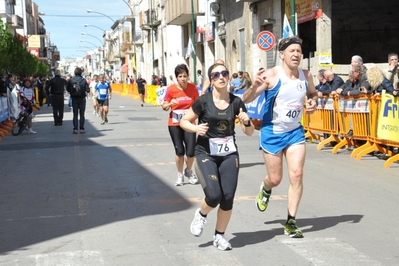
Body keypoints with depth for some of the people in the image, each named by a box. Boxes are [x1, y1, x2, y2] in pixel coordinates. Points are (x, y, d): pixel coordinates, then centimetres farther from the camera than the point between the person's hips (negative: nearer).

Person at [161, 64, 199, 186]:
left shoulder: (193, 88, -2)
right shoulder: (171, 89, -7)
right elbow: (164, 106, 0)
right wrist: (170, 104, -20)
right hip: (174, 124, -1)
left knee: (191, 152, -5)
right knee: (179, 151, -1)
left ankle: (189, 171, 25)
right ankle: (180, 175, 21)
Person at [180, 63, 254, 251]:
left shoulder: (236, 102, -1)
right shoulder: (203, 101, -9)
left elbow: (249, 132, 4)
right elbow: (184, 121, 1)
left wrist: (246, 121, -17)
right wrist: (196, 128, -19)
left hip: (229, 154, 3)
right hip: (205, 154, -3)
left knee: (228, 198, -2)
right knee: (214, 195, -17)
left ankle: (219, 236, 21)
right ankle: (201, 214, 19)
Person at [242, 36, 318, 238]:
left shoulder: (306, 75, -1)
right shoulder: (271, 75, -15)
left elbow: (312, 94, 20)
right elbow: (246, 100, -15)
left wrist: (313, 102, -4)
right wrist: (254, 86, -36)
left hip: (295, 132, 3)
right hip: (272, 132, -3)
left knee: (297, 175, -9)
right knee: (275, 179, 7)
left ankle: (290, 223, 1)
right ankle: (265, 189, 46)